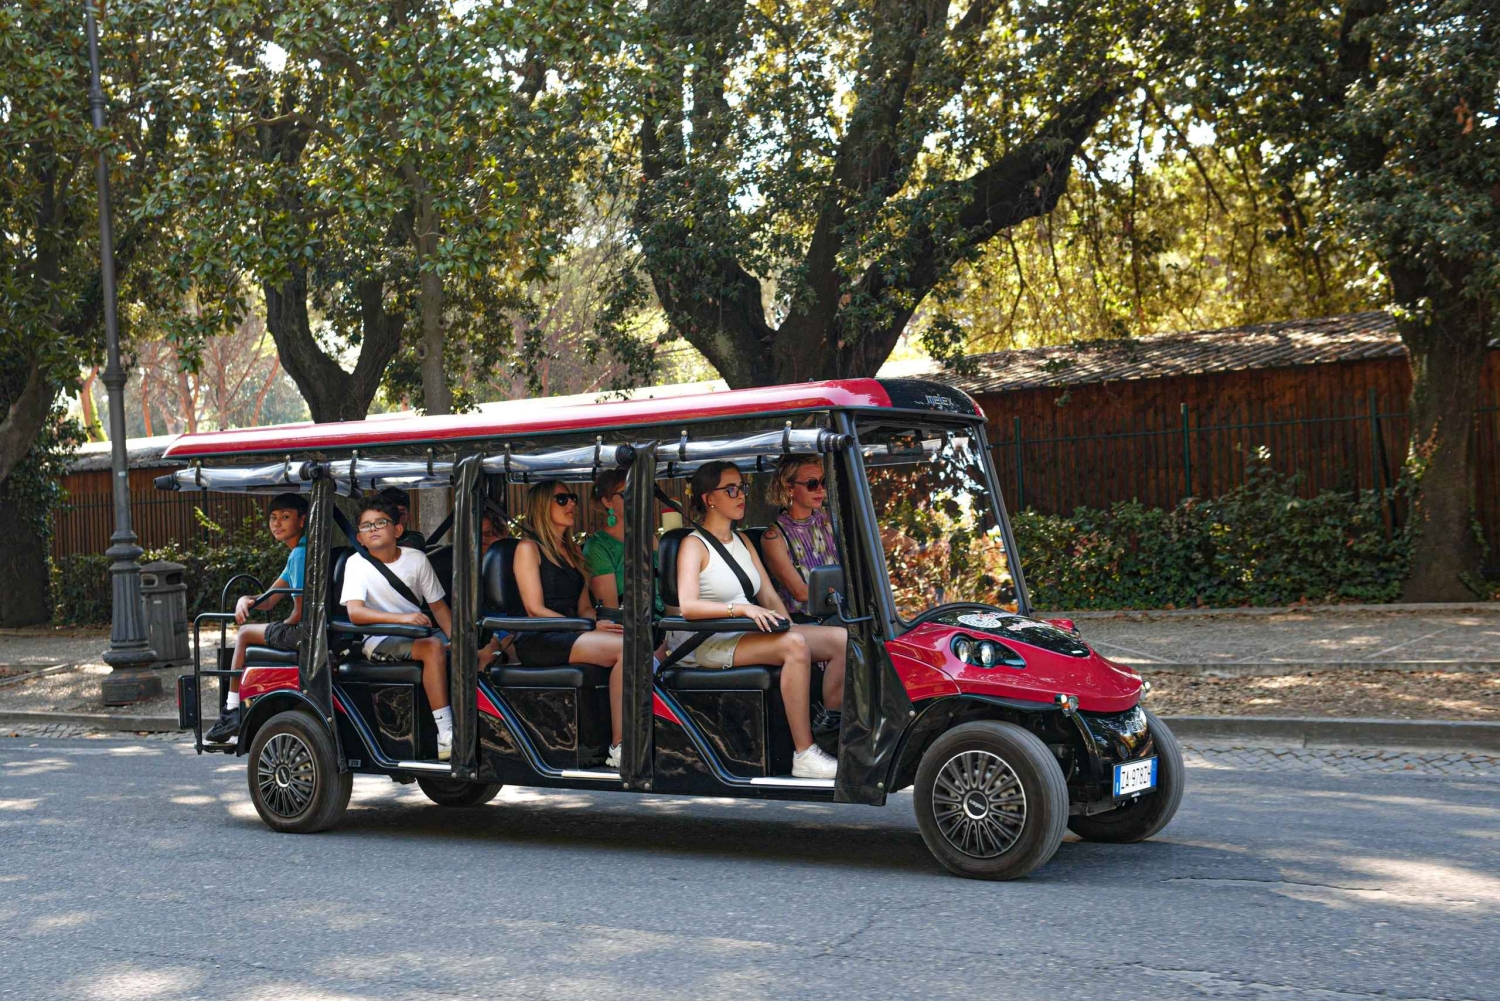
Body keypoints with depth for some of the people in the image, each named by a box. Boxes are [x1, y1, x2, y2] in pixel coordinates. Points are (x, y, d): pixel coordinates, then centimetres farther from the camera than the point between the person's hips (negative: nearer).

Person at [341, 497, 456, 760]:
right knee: (434, 648, -33)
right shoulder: (357, 563, -6)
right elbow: (355, 613, -20)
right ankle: (446, 737, -33)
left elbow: (438, 605, 10)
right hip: (379, 640, -4)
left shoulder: (417, 558, 5)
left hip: (418, 633, 4)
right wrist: (402, 618, -34)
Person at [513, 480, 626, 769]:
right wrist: (591, 629, -14)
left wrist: (601, 625, -4)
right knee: (626, 647, -30)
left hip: (569, 636, 6)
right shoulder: (529, 548, 3)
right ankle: (618, 750, -29)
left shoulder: (573, 550, 25)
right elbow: (535, 609, -6)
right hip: (538, 641, -6)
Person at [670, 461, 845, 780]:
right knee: (794, 646, -33)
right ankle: (804, 757, -34)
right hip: (713, 643, -7)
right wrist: (742, 609, -30)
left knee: (841, 639, -11)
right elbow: (688, 605, -20)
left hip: (751, 634, 8)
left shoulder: (741, 541, 19)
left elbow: (769, 596, 16)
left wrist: (788, 627, -1)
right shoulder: (694, 545, -5)